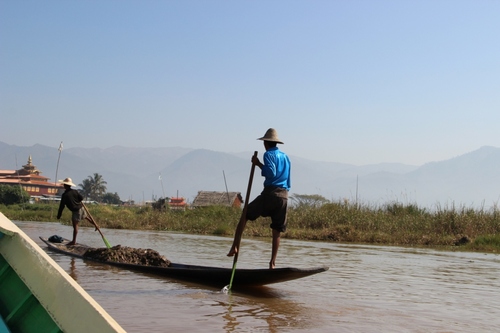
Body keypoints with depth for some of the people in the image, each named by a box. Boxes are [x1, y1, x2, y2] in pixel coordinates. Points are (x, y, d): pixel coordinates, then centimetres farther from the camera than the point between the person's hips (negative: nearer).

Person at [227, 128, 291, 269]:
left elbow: (271, 173, -14)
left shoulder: (269, 154, 0)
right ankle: (272, 262, 2)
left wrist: (258, 164, -6)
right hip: (284, 196, 5)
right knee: (277, 231, 6)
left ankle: (235, 247, -3)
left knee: (244, 215, 7)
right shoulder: (286, 157, 20)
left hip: (270, 194, -5)